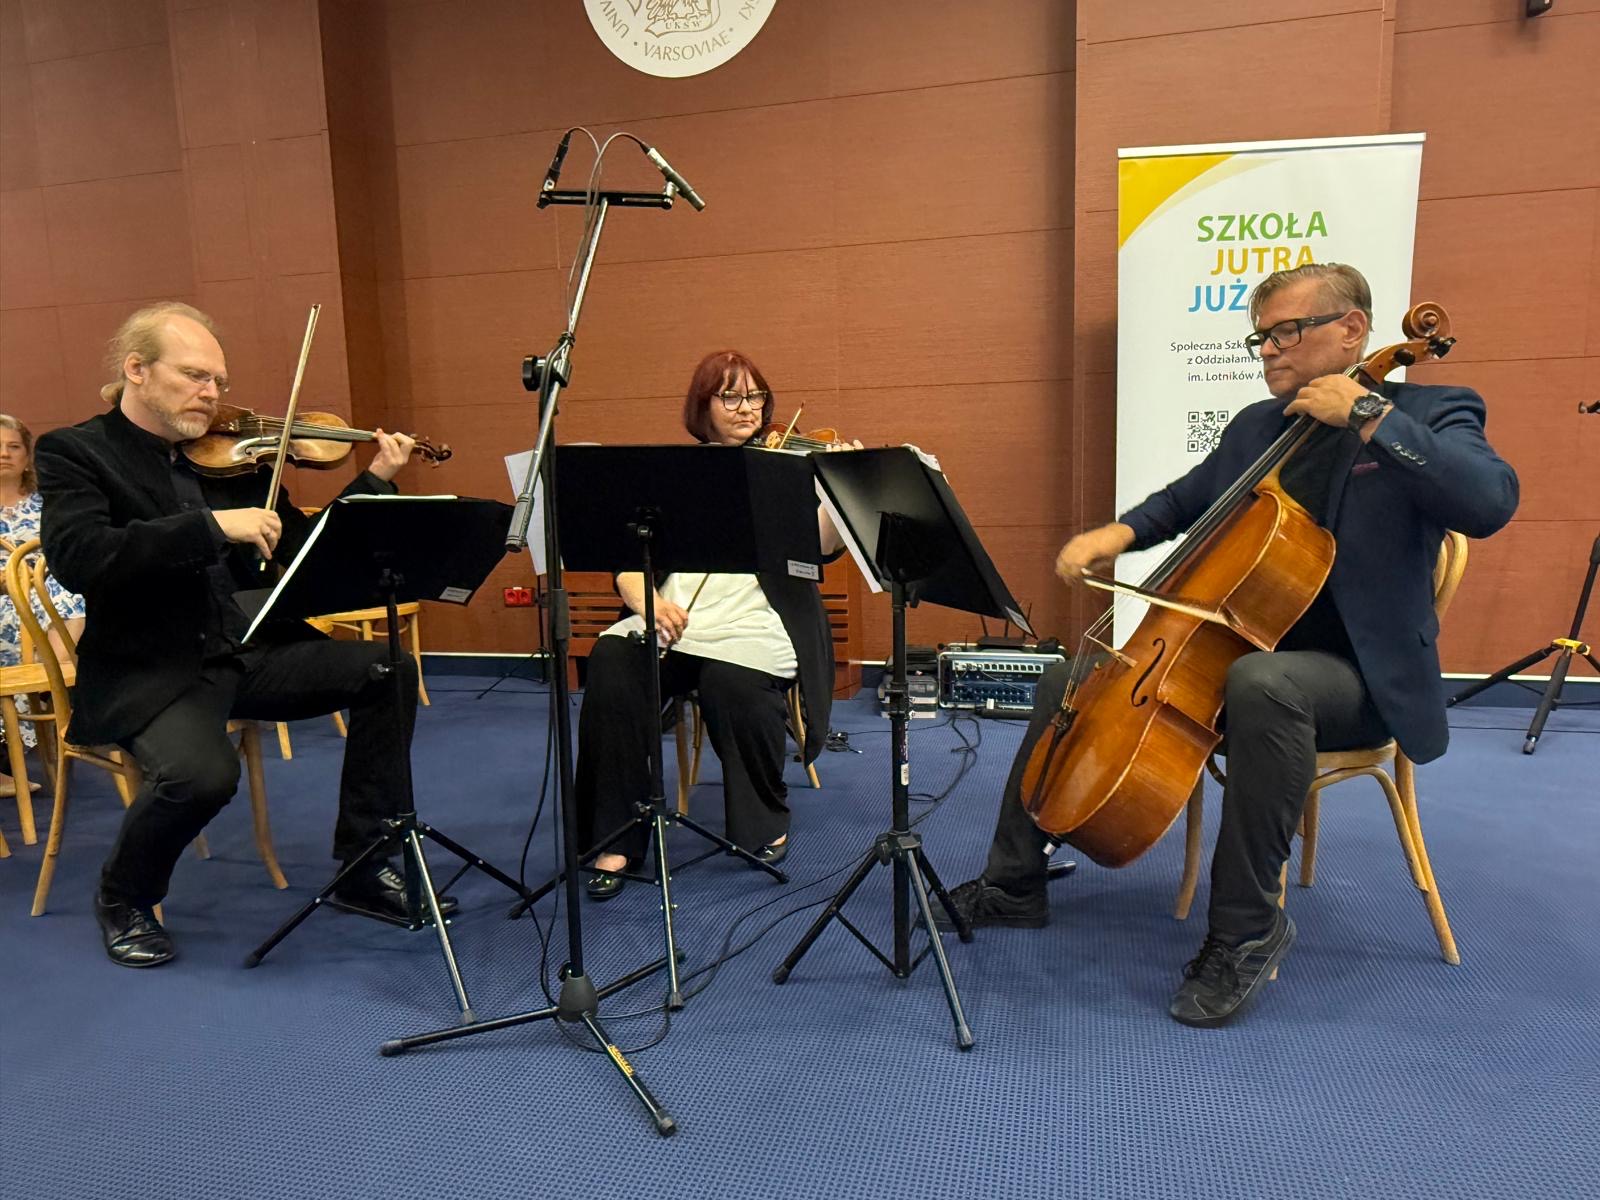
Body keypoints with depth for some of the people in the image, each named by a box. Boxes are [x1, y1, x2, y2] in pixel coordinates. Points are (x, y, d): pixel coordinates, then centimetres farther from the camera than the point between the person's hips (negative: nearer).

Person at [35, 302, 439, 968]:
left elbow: (304, 547, 11)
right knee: (200, 772, -32)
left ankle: (364, 869, 2)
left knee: (386, 672, -10)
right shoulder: (73, 451, -3)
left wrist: (375, 480, -1)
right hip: (147, 671, -5)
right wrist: (212, 525, -29)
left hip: (251, 650, 6)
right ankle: (123, 899, 4)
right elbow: (77, 558, -22)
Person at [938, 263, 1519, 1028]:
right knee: (1070, 678, -1)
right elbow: (1187, 500, 25)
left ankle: (1247, 928, -22)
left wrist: (1366, 412, -23)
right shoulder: (1255, 427, 11)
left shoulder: (1429, 414, -6)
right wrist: (1120, 532, 4)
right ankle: (1011, 886, 8)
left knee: (1261, 684, -41)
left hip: (1358, 674, -7)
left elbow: (1490, 502, -26)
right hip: (1233, 650, 7)